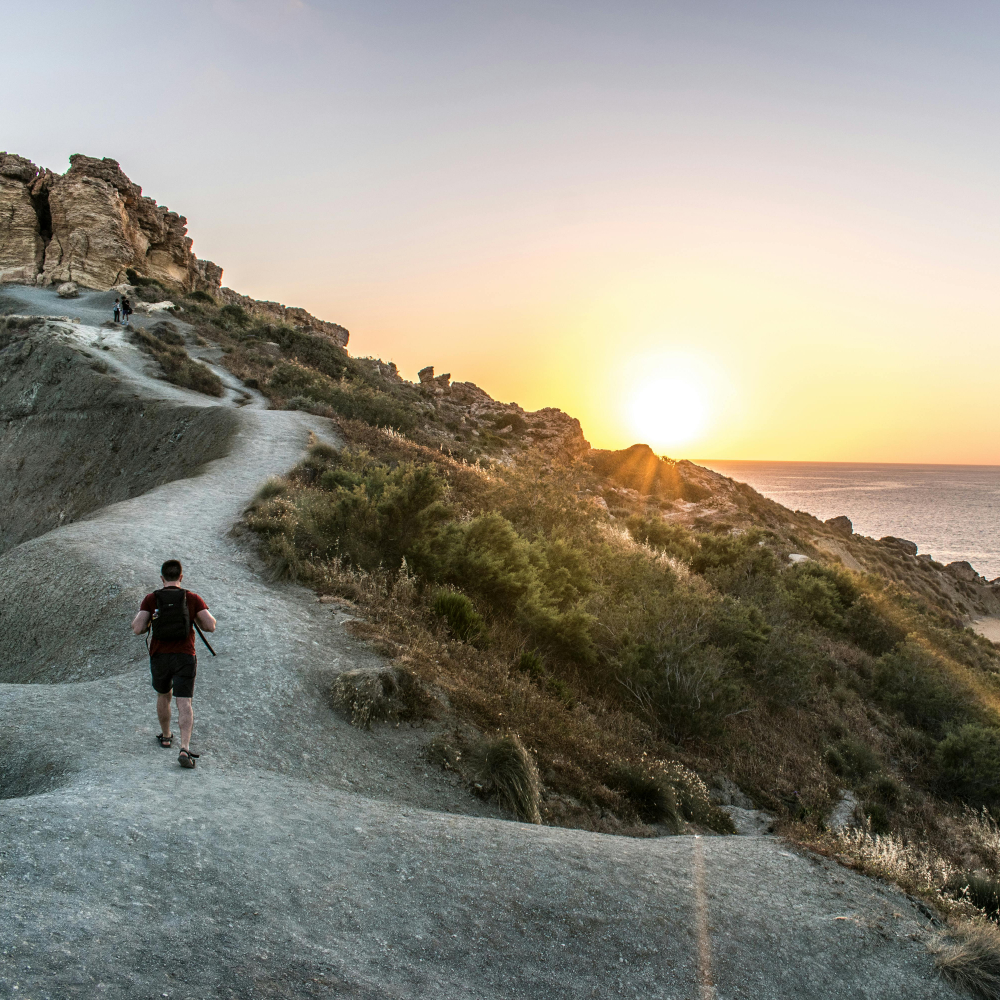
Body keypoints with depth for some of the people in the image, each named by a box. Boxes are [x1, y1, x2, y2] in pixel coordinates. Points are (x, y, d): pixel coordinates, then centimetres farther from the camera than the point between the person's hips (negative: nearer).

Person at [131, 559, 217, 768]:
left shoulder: (151, 599, -2)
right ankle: (185, 748, -21)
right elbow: (211, 626, -6)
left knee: (163, 696, 25)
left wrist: (139, 616, 13)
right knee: (184, 703, -6)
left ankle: (166, 736, 41)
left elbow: (137, 629, -9)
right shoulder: (192, 598, -2)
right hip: (184, 657, -2)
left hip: (159, 657, 2)